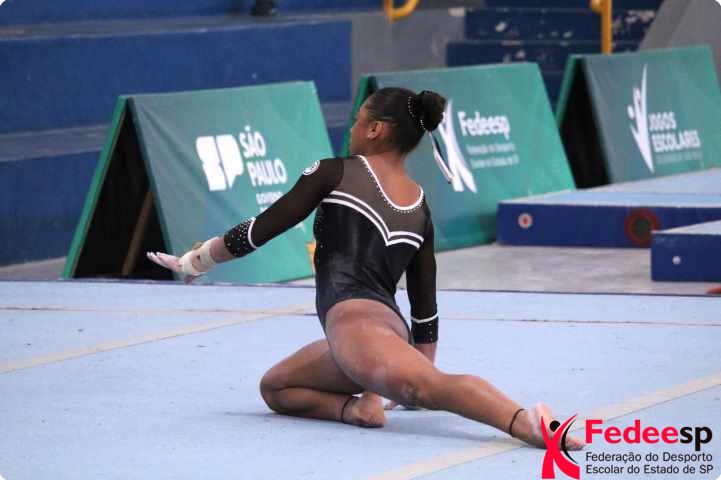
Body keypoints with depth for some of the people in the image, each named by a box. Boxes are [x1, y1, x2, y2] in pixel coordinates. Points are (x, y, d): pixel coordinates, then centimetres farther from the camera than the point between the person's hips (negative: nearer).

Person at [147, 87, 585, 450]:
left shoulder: (336, 173, 8)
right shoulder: (420, 208, 24)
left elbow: (260, 230, 9)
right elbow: (425, 306, 27)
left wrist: (195, 261, 23)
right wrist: (426, 363, 38)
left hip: (353, 319, -8)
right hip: (393, 328, 8)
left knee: (427, 388, -32)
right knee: (274, 387, 23)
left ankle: (528, 422, -51)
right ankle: (358, 405, -2)